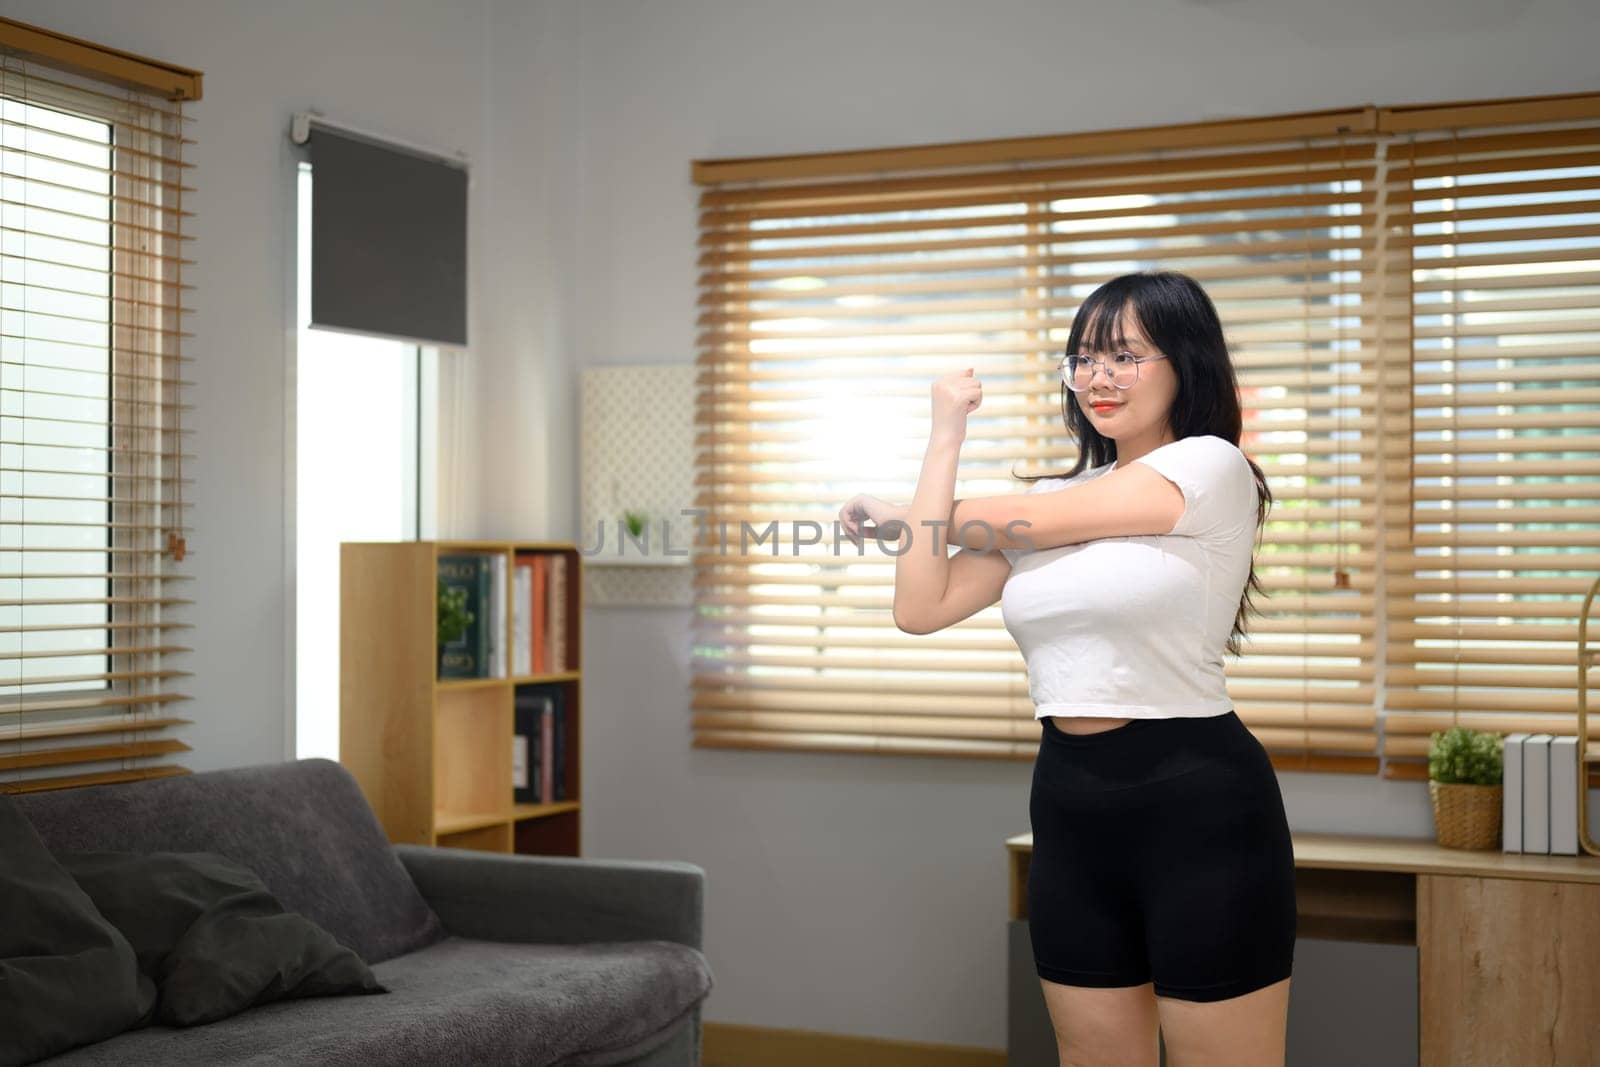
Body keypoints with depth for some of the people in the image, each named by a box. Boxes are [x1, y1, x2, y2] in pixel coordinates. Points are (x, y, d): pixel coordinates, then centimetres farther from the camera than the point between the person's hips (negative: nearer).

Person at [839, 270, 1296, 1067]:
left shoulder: (1212, 467, -6)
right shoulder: (1053, 500, 13)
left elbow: (1018, 520, -8)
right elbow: (921, 608, 3)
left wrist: (890, 515, 9)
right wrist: (946, 434, 6)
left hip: (1197, 801, -6)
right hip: (1070, 803, 7)